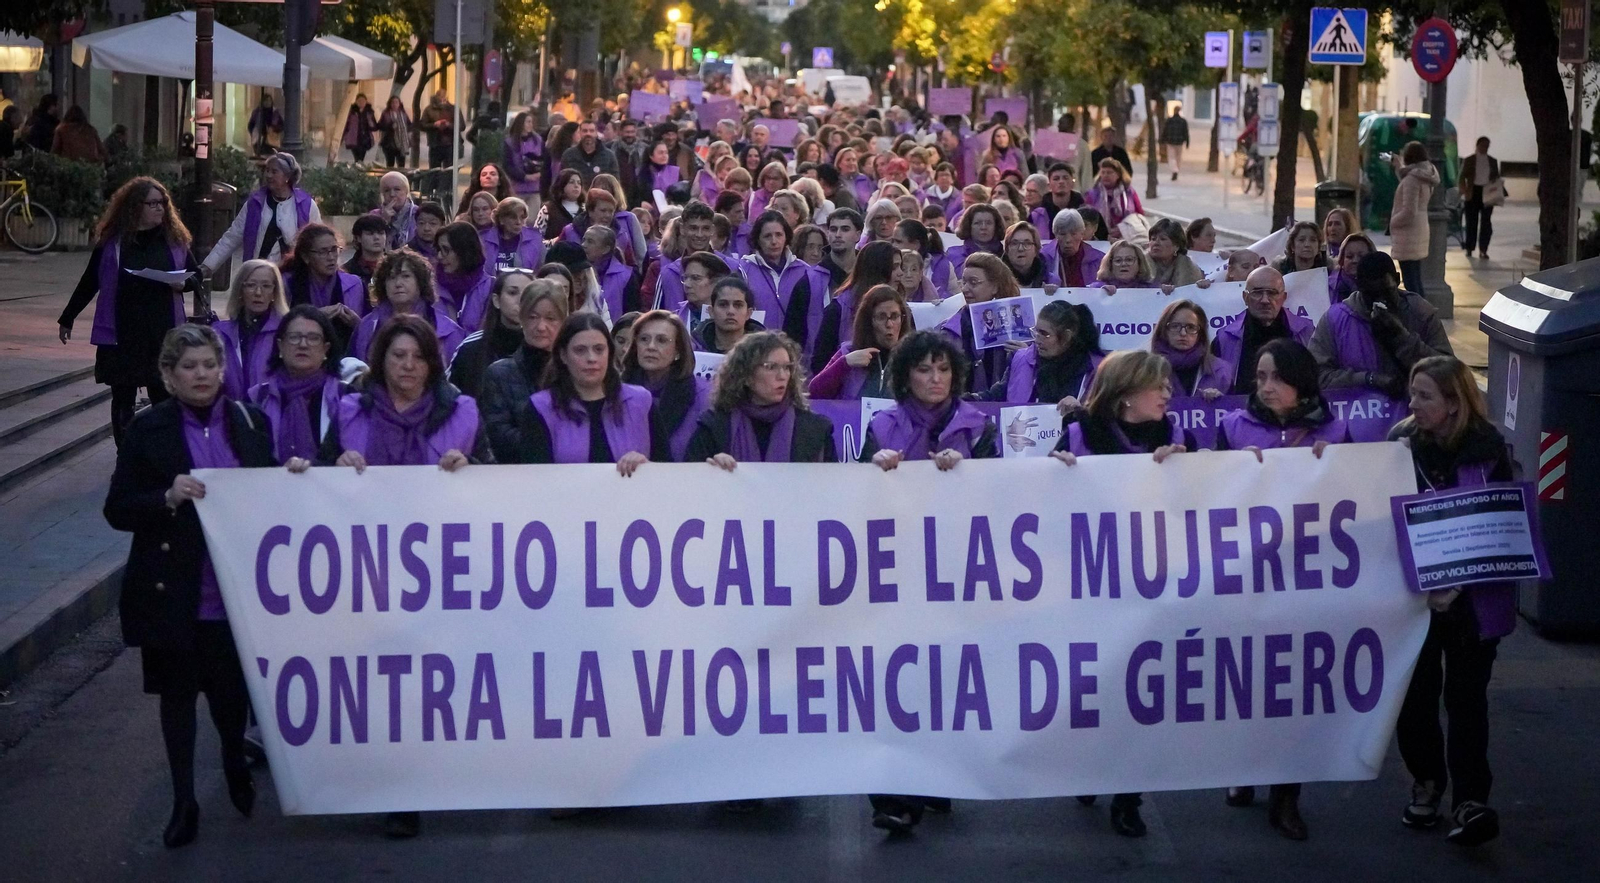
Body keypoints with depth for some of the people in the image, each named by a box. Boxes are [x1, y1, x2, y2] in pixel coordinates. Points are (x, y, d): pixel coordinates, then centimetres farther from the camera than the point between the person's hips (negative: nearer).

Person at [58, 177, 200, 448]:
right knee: (123, 397, 4)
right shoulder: (112, 241, 0)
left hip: (163, 333, 1)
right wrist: (67, 319, 12)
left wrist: (183, 283, -11)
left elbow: (196, 274, 13)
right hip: (121, 334, -1)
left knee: (164, 396, -2)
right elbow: (89, 283, 8)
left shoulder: (175, 239, 4)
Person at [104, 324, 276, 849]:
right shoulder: (149, 430, -4)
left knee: (233, 687, 7)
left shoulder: (250, 422, 3)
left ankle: (235, 763, 39)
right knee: (178, 692, 10)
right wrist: (168, 498, -22)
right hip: (174, 592, -1)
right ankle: (184, 802, 24)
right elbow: (118, 510, -5)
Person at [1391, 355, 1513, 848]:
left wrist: (1457, 584, -15)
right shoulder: (1401, 444, -3)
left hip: (1473, 598, -2)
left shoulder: (1487, 450, -7)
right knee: (1415, 693, 7)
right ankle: (1426, 784, 24)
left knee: (1465, 695, -3)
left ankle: (1470, 800, -4)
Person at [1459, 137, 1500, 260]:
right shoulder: (1468, 161, 3)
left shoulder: (1493, 161, 12)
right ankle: (1469, 249, 11)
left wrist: (1497, 188, -4)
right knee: (1471, 222, 2)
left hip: (1487, 193, 2)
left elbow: (1497, 178, 16)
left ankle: (1483, 250, -1)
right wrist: (1465, 192, -12)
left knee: (1486, 222, -4)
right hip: (1473, 192, -2)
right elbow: (1462, 178, 1)